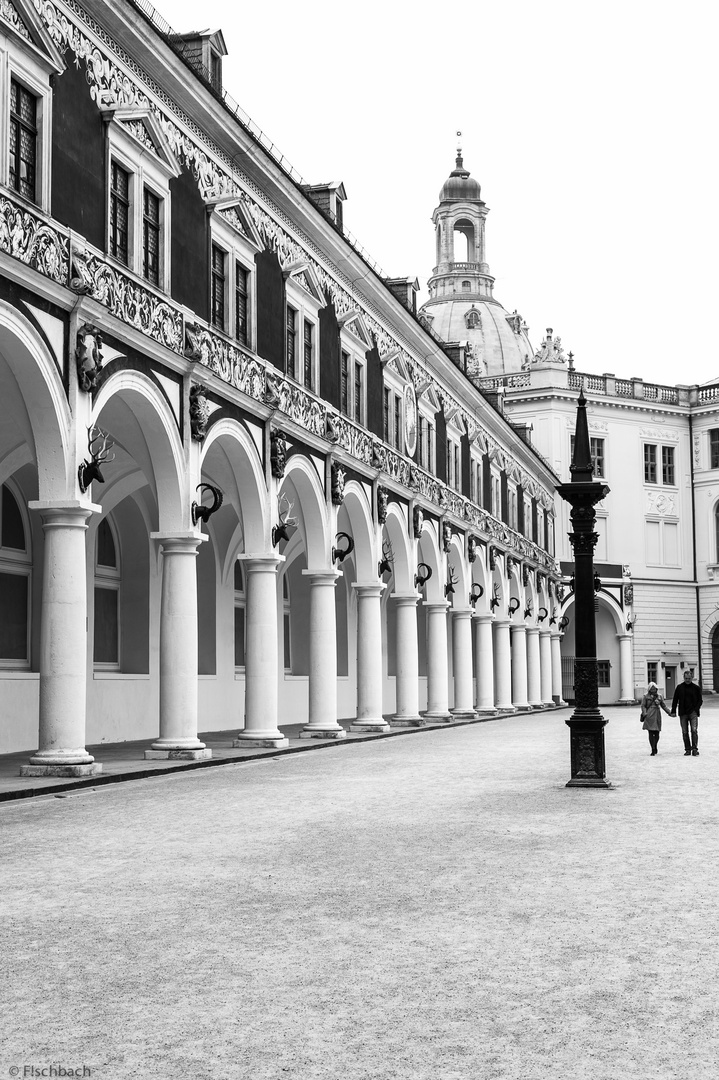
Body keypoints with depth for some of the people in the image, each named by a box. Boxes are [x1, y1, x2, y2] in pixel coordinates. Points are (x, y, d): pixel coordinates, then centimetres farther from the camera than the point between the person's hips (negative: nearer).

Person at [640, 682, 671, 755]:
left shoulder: (659, 696, 11)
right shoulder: (646, 696, 3)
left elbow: (663, 705, 17)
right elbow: (643, 706, 0)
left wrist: (669, 713, 8)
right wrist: (644, 713, -16)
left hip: (657, 716, 3)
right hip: (649, 716, -3)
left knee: (657, 733, 5)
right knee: (651, 733, -7)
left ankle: (655, 747, 28)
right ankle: (653, 750, -4)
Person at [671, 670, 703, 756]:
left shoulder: (696, 688, 5)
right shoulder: (679, 687, 6)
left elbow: (700, 700, 10)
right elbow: (675, 700, 10)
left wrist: (696, 709, -4)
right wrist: (673, 711, 3)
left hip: (693, 713, -1)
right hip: (683, 713, 1)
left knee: (694, 730, -14)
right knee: (685, 732, 3)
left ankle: (695, 749, -10)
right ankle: (688, 750, 10)